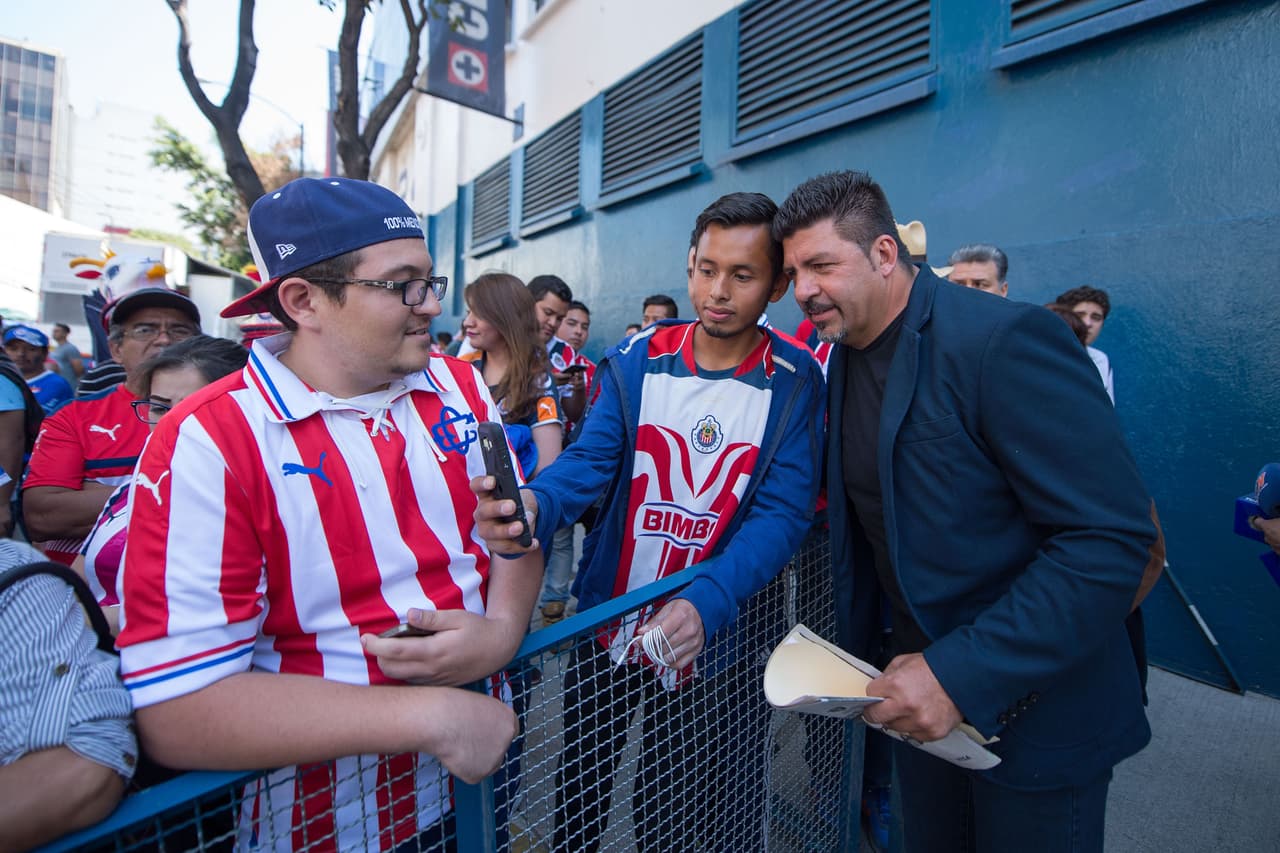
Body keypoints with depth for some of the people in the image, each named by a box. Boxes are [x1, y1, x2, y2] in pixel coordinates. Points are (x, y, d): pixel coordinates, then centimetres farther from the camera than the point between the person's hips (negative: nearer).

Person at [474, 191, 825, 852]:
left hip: (714, 641, -1)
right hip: (607, 624, 2)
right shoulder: (636, 361, -5)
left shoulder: (794, 384, -9)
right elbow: (588, 462, -13)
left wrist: (706, 604, -33)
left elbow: (782, 513, -17)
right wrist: (534, 505, -36)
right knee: (578, 796, 21)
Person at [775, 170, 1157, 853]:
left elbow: (1113, 536, -25)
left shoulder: (1007, 339, -22)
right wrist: (851, 653, 7)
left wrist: (961, 675, -27)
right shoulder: (845, 358, 2)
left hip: (1033, 709, -6)